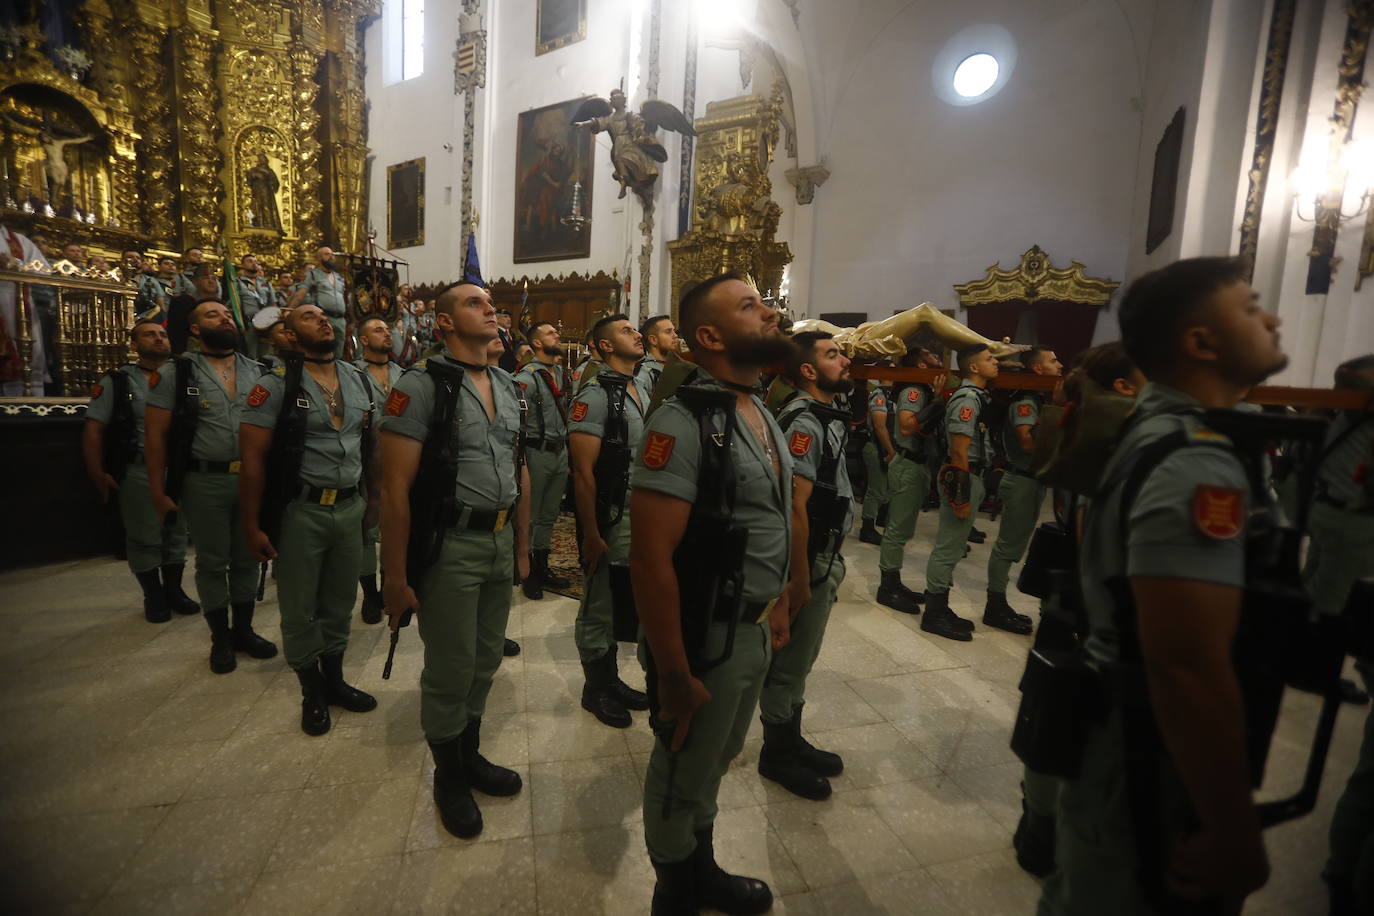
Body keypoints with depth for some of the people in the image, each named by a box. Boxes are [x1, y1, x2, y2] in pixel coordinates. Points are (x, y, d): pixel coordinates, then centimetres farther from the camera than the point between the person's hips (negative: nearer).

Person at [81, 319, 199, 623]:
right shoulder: (117, 381, 1)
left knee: (176, 534, 11)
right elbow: (94, 429, -3)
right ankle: (154, 597, 19)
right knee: (144, 539, 5)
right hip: (139, 472, -3)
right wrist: (97, 473, -9)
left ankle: (174, 590, 25)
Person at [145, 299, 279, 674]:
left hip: (253, 479, 2)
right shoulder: (176, 373, -1)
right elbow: (156, 435, -2)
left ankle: (243, 629, 29)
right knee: (212, 562, 9)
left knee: (246, 559, 12)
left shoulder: (258, 371, 7)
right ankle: (221, 639, 24)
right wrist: (157, 491, -5)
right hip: (205, 481, -2)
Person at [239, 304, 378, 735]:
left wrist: (374, 498, 8)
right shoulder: (276, 385, -8)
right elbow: (253, 459, -9)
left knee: (340, 602, 16)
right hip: (301, 512, -4)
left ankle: (334, 679, 35)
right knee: (300, 610, 11)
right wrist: (252, 527, -10)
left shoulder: (358, 380, 6)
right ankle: (312, 691, 30)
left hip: (351, 508, 4)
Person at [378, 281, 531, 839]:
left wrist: (522, 545, 15)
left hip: (500, 542, 6)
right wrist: (395, 576, -13)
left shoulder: (508, 386, 10)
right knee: (450, 671, 9)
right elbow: (395, 486, -13)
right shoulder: (421, 385, -11)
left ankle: (471, 756, 41)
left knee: (485, 661, 18)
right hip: (450, 546, -6)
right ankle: (448, 777, 33)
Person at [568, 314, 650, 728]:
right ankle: (595, 689, 28)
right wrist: (591, 534, -17)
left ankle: (612, 681, 36)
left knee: (625, 608, 18)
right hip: (608, 523, -7)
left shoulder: (642, 392, 11)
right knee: (598, 611, 10)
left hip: (640, 523, 7)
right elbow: (583, 471, -16)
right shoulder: (595, 395, -13)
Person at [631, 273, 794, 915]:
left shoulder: (763, 413, 6)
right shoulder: (683, 421, -22)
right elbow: (651, 560, -25)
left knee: (716, 765, 27)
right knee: (683, 778, 18)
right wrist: (675, 677, -20)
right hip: (706, 640, -7)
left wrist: (777, 611, 15)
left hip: (756, 632, 8)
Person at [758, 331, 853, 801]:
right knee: (789, 662, 8)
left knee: (799, 660, 21)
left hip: (824, 560, 9)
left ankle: (792, 742, 39)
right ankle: (777, 754, 28)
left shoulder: (825, 416, 10)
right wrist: (800, 579, -22)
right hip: (806, 564, -9)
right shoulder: (804, 423, -20)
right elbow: (795, 507, -24)